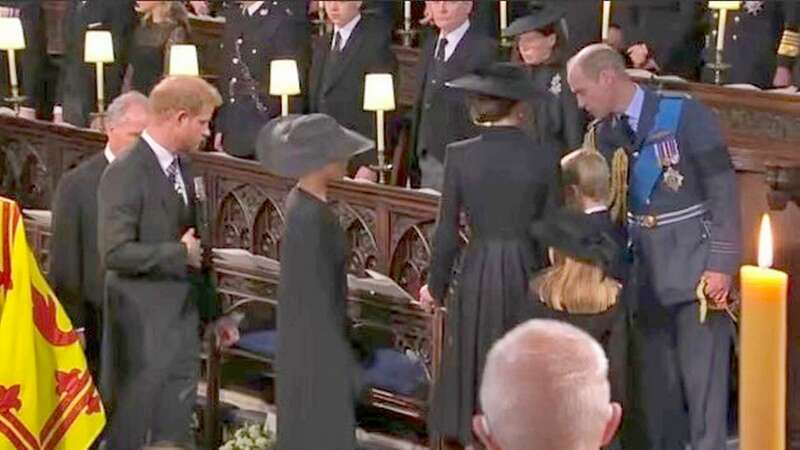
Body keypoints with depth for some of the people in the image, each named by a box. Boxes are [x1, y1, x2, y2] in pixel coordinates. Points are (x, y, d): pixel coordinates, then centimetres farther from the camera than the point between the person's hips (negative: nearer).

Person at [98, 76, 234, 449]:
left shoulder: (181, 166, 9)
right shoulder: (125, 174, -19)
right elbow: (115, 252, -25)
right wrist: (180, 254, -18)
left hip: (184, 317, 8)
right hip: (143, 325, -8)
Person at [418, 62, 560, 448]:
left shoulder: (460, 155, -8)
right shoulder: (543, 157, -9)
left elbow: (447, 232, -3)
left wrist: (436, 286, 9)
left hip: (478, 275, 1)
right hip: (527, 272, 0)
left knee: (477, 370, 12)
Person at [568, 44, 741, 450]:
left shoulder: (685, 116, -11)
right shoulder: (602, 134, 6)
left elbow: (722, 191, -11)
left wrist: (722, 263, -14)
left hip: (694, 266, -6)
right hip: (643, 271, 6)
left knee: (703, 379, -3)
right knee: (654, 379, 13)